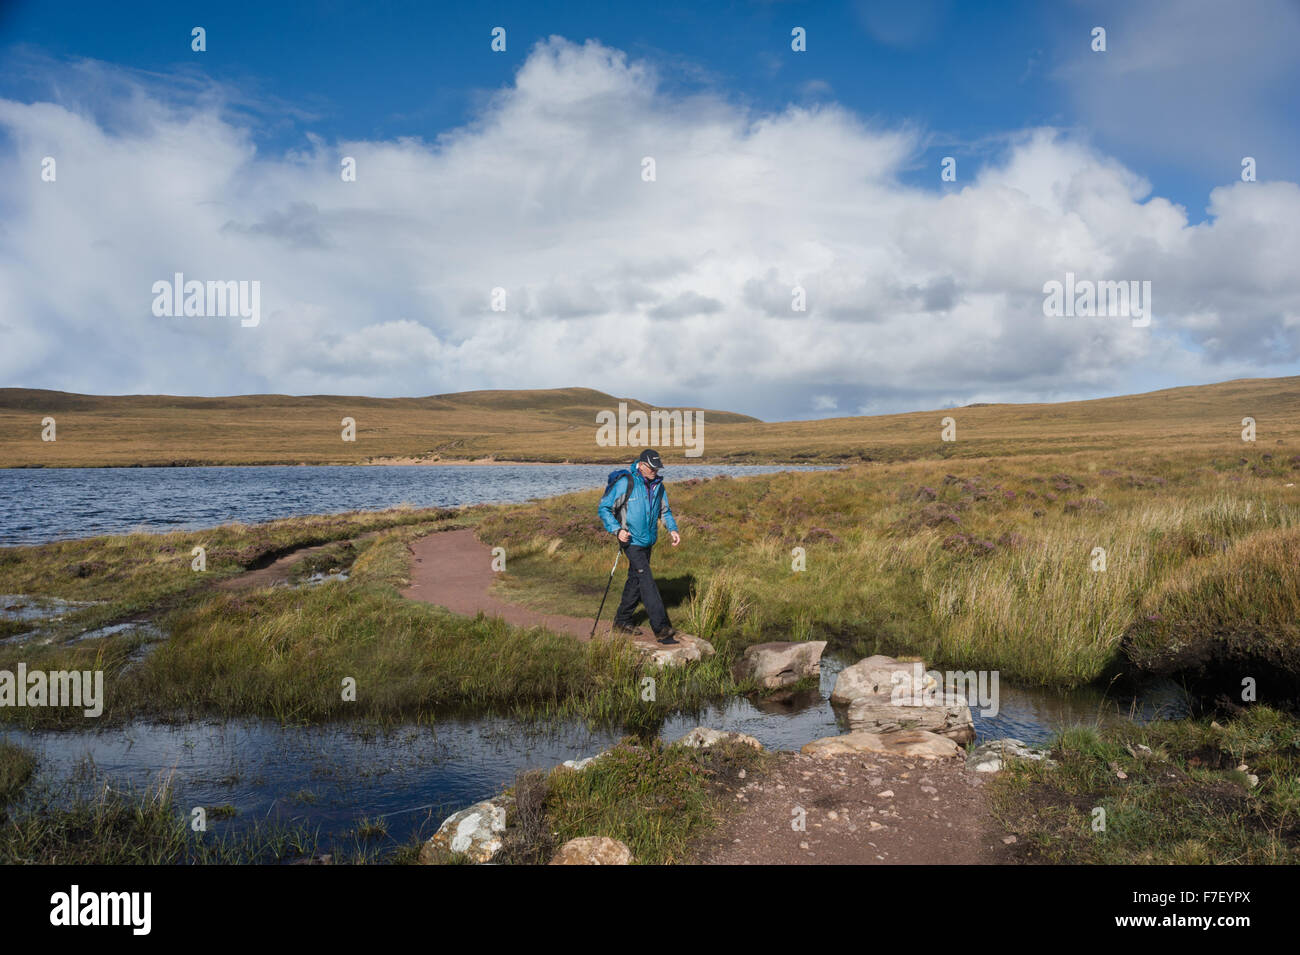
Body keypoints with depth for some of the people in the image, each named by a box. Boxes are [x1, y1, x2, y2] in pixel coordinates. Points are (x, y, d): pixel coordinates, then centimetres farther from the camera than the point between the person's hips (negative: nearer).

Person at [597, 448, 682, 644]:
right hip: (631, 540, -7)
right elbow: (604, 507, -10)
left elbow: (665, 510, 18)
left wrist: (672, 529, 1)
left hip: (648, 541, 7)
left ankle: (621, 621, 28)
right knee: (647, 581, -13)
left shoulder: (658, 485, 5)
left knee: (635, 580, 14)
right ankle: (661, 628, -16)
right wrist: (617, 529, -22)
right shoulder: (625, 483, -15)